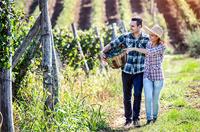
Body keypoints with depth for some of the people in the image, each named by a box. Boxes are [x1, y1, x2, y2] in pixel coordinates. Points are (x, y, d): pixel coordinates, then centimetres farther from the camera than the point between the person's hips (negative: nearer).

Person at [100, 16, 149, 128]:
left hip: (139, 72, -2)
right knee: (127, 97, 7)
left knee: (137, 95, -11)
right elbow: (111, 45, 0)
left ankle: (136, 118, 4)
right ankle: (128, 119, 20)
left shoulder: (146, 38, -4)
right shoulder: (125, 37, -2)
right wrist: (103, 52, -18)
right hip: (126, 71, 2)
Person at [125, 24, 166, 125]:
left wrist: (134, 49, -27)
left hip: (158, 76, -3)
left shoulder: (162, 47, -13)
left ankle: (154, 116, 32)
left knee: (155, 100, 6)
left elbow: (149, 52, -27)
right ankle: (149, 118, -5)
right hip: (147, 76, 3)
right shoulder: (148, 45, 5)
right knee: (148, 98, -16)